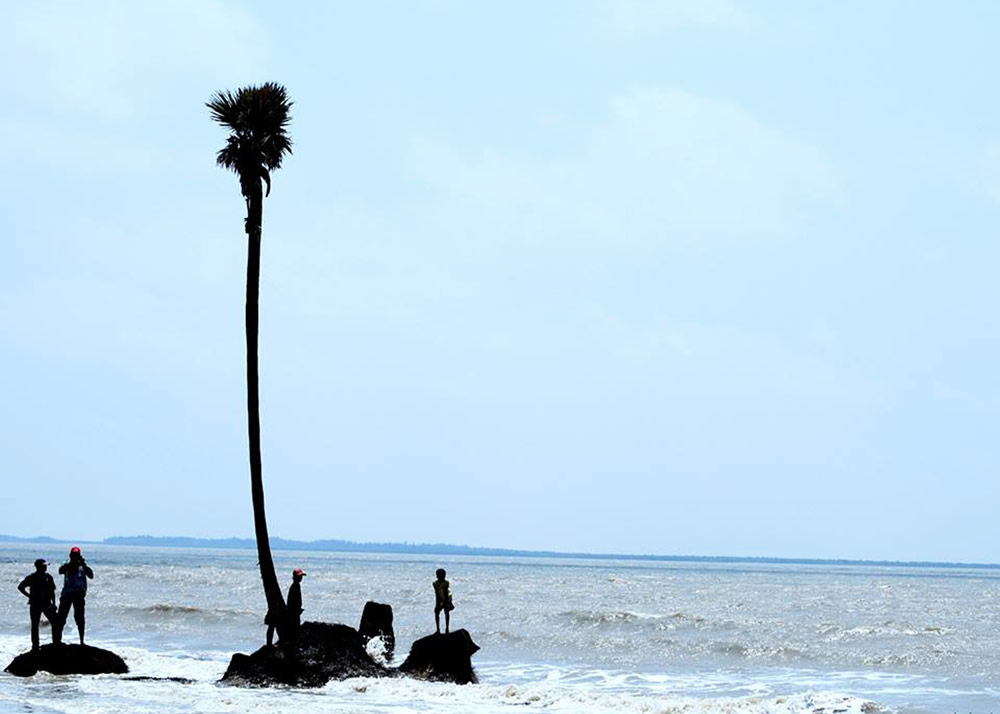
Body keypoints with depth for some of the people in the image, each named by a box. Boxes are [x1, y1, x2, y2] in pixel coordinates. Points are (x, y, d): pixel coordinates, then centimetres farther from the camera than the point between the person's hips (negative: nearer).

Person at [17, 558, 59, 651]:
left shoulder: (48, 577, 7)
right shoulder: (32, 577, -3)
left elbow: (52, 591, 12)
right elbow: (20, 587, -1)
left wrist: (53, 603, 5)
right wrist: (29, 596, -7)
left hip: (47, 604, 2)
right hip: (35, 604, -2)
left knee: (56, 622, -9)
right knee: (35, 626, 4)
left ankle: (56, 643, -2)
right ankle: (35, 646, 11)